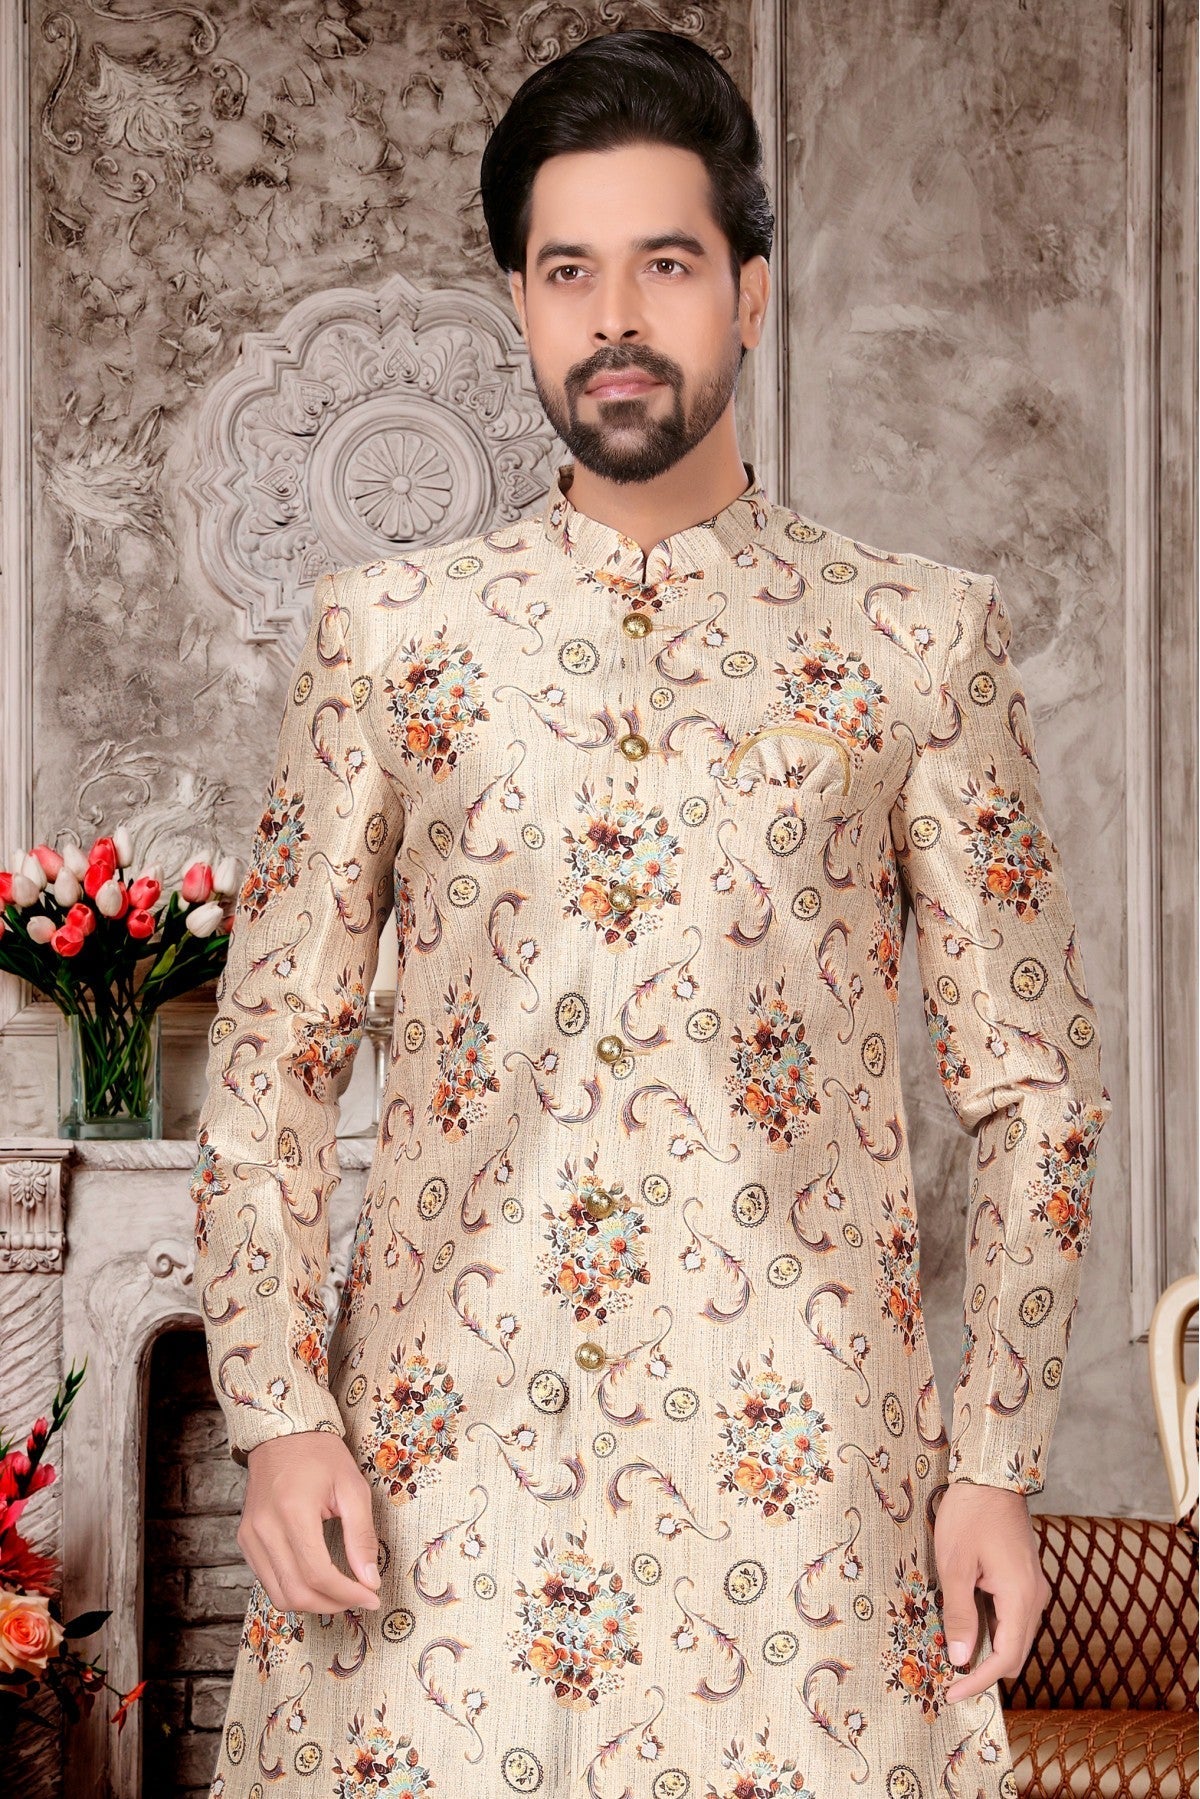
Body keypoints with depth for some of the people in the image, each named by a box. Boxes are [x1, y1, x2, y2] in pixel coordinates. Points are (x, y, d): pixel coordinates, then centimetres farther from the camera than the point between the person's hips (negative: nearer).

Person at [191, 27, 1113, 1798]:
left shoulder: (922, 637, 3)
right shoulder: (389, 633, 6)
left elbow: (1034, 1085, 4)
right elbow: (270, 1048, 7)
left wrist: (998, 1464, -2)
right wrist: (275, 1414, -2)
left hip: (792, 1451, -1)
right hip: (442, 1449, 1)